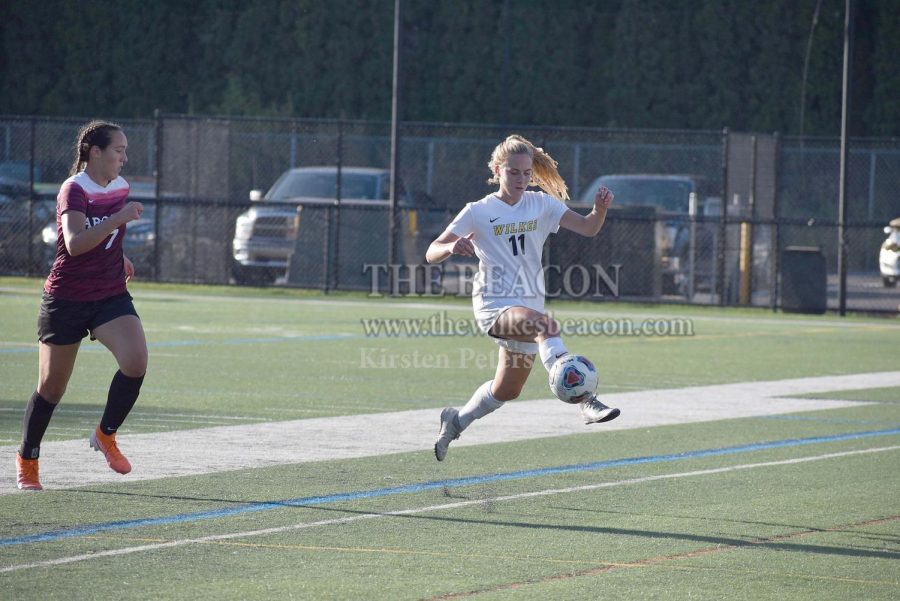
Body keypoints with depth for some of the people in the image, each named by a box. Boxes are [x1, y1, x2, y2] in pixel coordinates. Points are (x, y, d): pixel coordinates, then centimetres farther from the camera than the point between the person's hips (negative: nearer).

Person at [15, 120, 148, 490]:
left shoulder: (120, 188, 6)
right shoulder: (74, 190, -16)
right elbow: (74, 243, -33)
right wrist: (118, 219, -37)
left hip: (111, 296, 5)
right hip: (66, 299, -5)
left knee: (136, 362, -21)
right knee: (51, 387, 5)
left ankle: (106, 435, 0)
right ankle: (26, 460, 24)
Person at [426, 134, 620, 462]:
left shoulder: (542, 204, 7)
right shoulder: (478, 212, -3)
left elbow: (587, 227, -3)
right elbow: (432, 253, -5)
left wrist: (600, 209, -25)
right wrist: (452, 247, -28)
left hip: (528, 307, 6)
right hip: (493, 305, -6)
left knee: (506, 391, 16)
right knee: (547, 325, -37)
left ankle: (457, 420, 43)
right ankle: (586, 402, -49)